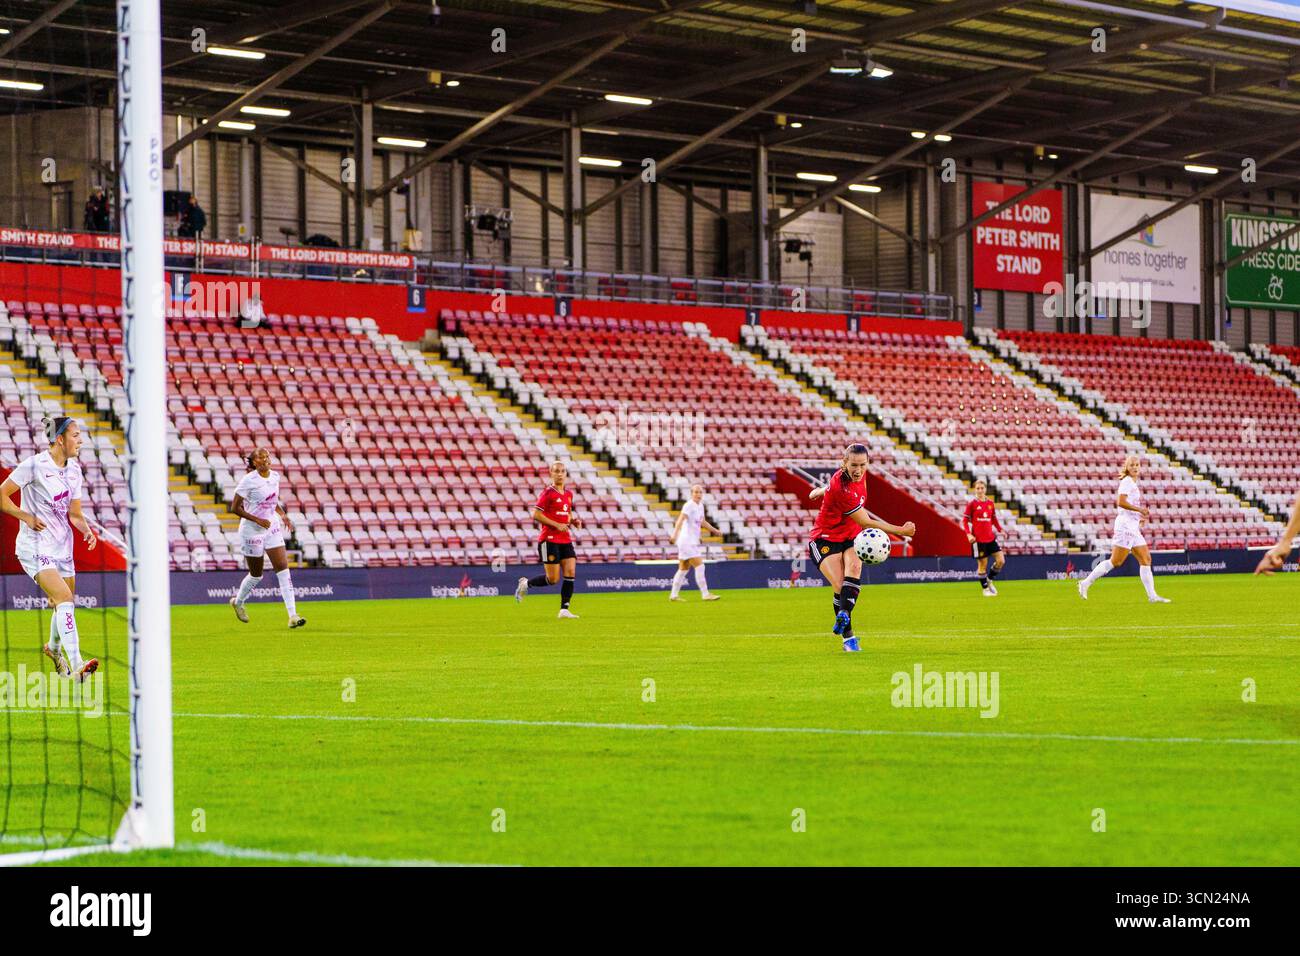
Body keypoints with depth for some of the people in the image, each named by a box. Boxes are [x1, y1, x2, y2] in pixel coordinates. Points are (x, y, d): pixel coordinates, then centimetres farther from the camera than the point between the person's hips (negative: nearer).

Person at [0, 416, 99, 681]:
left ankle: (54, 648, 45)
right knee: (64, 598, -22)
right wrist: (27, 517, -15)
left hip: (62, 547, 7)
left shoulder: (74, 469, 9)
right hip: (36, 547, -7)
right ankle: (76, 667, -28)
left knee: (65, 604, 14)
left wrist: (87, 530, -5)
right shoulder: (34, 465, -13)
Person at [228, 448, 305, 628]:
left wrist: (283, 515, 2)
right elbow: (235, 507, -14)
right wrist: (257, 520, -23)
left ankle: (293, 616, -11)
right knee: (256, 575, 7)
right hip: (252, 530, -5)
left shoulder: (275, 476, 4)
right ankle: (238, 601, 38)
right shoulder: (248, 481, -15)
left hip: (272, 528, 5)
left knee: (283, 569, -8)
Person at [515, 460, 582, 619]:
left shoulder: (568, 494, 12)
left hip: (565, 539, 7)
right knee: (553, 579, -7)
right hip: (549, 539, -7)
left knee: (571, 573, -6)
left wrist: (574, 521, 6)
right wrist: (556, 525, -18)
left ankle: (564, 609, -2)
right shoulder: (548, 492, -9)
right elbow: (536, 515, -14)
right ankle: (526, 583, 18)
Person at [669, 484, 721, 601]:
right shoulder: (689, 505, -15)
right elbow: (680, 520, -29)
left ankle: (674, 595, 18)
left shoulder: (700, 505, 12)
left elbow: (702, 522, 29)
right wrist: (675, 534, -43)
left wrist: (715, 531, 33)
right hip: (687, 541, -9)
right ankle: (705, 594, -10)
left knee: (683, 569, 12)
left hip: (693, 542, 9)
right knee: (699, 566, -12)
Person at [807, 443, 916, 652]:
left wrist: (822, 490, 38)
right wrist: (900, 531, -18)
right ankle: (847, 637, -15)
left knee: (854, 566, -27)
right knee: (841, 586, -22)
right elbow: (865, 523, -22)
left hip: (850, 537, 6)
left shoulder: (860, 475, -6)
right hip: (826, 539, -6)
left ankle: (844, 615, -41)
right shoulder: (841, 488, -29)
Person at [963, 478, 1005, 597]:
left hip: (991, 538, 5)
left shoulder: (990, 504, 7)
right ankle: (985, 588, 16)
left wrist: (1000, 530, 3)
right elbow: (965, 520, -4)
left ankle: (989, 580, 19)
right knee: (983, 564, 1)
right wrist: (968, 534, -17)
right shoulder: (972, 503, -5)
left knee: (1001, 561, -3)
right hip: (978, 539, -4)